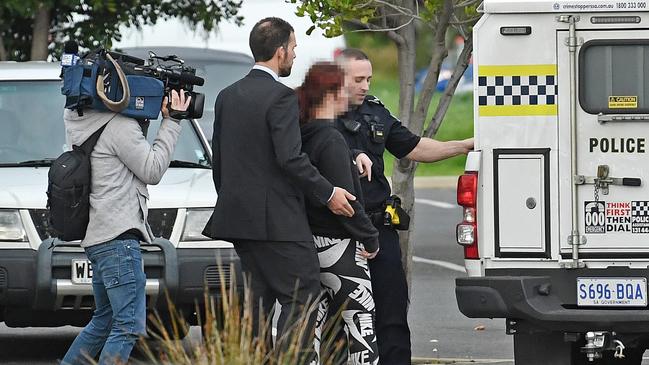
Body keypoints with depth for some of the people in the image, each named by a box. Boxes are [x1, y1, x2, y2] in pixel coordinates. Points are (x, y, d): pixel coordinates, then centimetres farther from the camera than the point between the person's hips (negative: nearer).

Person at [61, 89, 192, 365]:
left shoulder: (81, 122, 14)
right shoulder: (120, 127, -13)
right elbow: (152, 171, -8)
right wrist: (171, 122, -4)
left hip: (99, 238, 10)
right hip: (118, 237, -10)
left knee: (105, 320, 21)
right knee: (130, 325, -11)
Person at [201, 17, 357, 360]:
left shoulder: (228, 96, 11)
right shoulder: (280, 97, -14)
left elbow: (218, 160, 16)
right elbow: (290, 158, -20)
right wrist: (328, 193, -10)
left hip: (239, 213, 8)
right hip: (277, 218, -8)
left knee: (258, 296, 14)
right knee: (302, 296, -5)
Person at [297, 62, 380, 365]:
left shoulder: (305, 136, 9)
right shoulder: (331, 141, -17)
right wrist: (370, 238, -10)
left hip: (312, 242, 9)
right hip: (338, 245, -9)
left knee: (315, 317, 10)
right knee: (361, 317, -3)